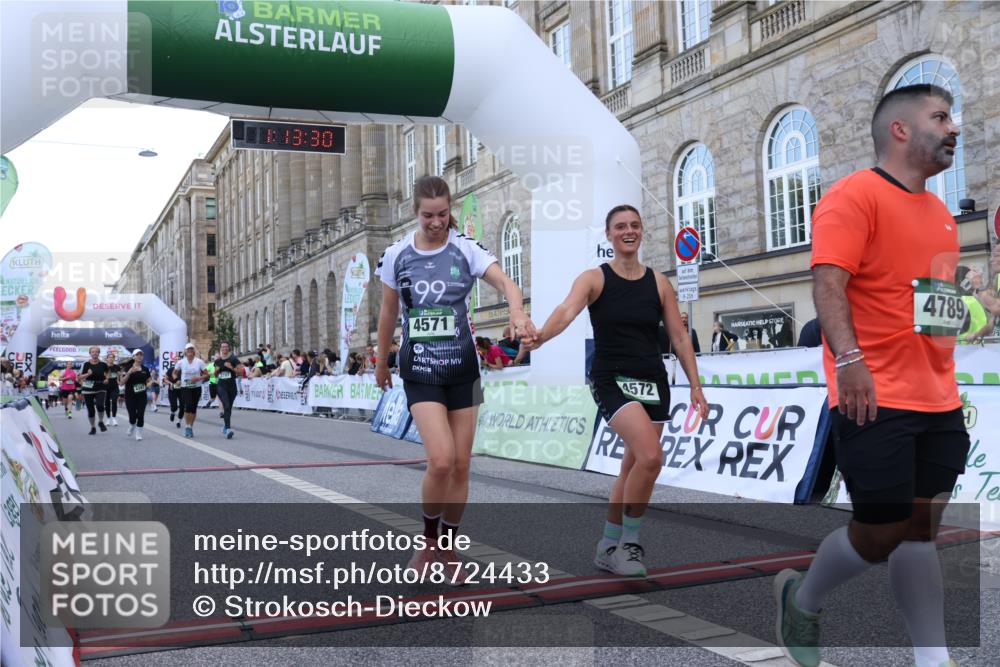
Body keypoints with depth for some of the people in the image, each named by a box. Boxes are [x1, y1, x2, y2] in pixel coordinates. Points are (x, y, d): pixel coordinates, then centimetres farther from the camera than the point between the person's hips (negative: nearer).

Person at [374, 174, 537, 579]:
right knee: (440, 460, -16)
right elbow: (388, 313, 11)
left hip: (462, 368, 1)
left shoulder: (466, 251, -4)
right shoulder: (396, 256, -1)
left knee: (461, 464, 5)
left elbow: (504, 282, -22)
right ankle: (429, 541, 10)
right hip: (419, 370, -1)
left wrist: (518, 313, -42)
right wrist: (381, 362, 19)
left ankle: (448, 549, 23)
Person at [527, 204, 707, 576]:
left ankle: (609, 548, 26)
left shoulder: (659, 283, 8)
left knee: (633, 468, 10)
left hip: (653, 383, 5)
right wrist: (541, 336, -42)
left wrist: (695, 385, 4)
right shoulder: (595, 278, -3)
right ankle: (629, 542, -2)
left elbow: (680, 337, 10)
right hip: (612, 380, -5)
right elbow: (567, 311, -22)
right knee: (650, 457, -23)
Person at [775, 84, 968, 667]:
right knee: (880, 535, -1)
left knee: (921, 528, 10)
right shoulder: (856, 195, -8)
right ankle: (802, 599, 25)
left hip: (940, 402, 8)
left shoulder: (939, 211, 18)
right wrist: (848, 359, -29)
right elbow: (828, 282, -18)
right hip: (876, 400, -8)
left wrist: (947, 380, 22)